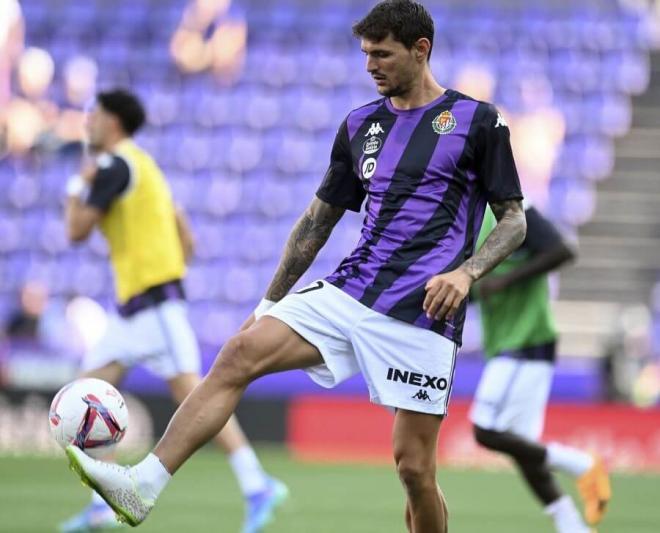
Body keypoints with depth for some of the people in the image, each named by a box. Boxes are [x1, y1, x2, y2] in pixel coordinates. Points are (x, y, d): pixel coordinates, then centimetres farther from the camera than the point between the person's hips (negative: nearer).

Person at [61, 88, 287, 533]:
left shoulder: (115, 165, -8)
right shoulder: (142, 166, 22)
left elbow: (77, 230, -11)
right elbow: (187, 240, 22)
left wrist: (76, 190, 6)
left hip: (153, 301, -10)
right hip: (133, 305, 10)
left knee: (191, 395, -13)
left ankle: (257, 485, -14)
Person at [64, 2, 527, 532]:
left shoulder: (477, 121, -1)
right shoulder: (360, 124, 14)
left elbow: (514, 220, 1)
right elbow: (319, 219, 21)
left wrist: (466, 272, -17)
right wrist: (270, 303, 19)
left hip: (422, 313, -5)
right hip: (349, 291, 5)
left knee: (413, 464, -5)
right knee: (240, 353, -15)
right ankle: (143, 486, -23)